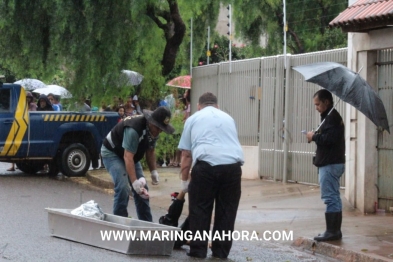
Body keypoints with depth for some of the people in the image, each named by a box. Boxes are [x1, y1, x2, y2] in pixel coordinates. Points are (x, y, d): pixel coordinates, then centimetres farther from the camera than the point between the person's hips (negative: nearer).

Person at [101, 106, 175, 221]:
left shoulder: (153, 129, -9)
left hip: (132, 155, 8)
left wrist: (153, 171, -7)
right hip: (112, 152, -8)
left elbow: (150, 151, 5)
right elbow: (128, 157, -39)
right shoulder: (134, 129, -36)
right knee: (123, 188, -22)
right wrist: (134, 182, -44)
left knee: (142, 188, 4)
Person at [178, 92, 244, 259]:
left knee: (200, 209, 9)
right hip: (232, 165, 3)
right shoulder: (228, 118, 29)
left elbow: (186, 155, 17)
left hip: (206, 165, -2)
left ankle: (198, 251, 12)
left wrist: (184, 181, 24)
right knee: (226, 210, 12)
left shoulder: (193, 119, 20)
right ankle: (221, 252, 16)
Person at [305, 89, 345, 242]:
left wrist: (314, 136, -11)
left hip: (330, 164, -11)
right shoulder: (332, 117, 19)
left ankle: (332, 231, -8)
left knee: (330, 198, -9)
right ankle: (335, 231, 15)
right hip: (333, 162, 11)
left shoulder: (332, 118, -13)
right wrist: (316, 137, 5)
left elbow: (329, 138, -25)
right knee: (334, 197, 11)